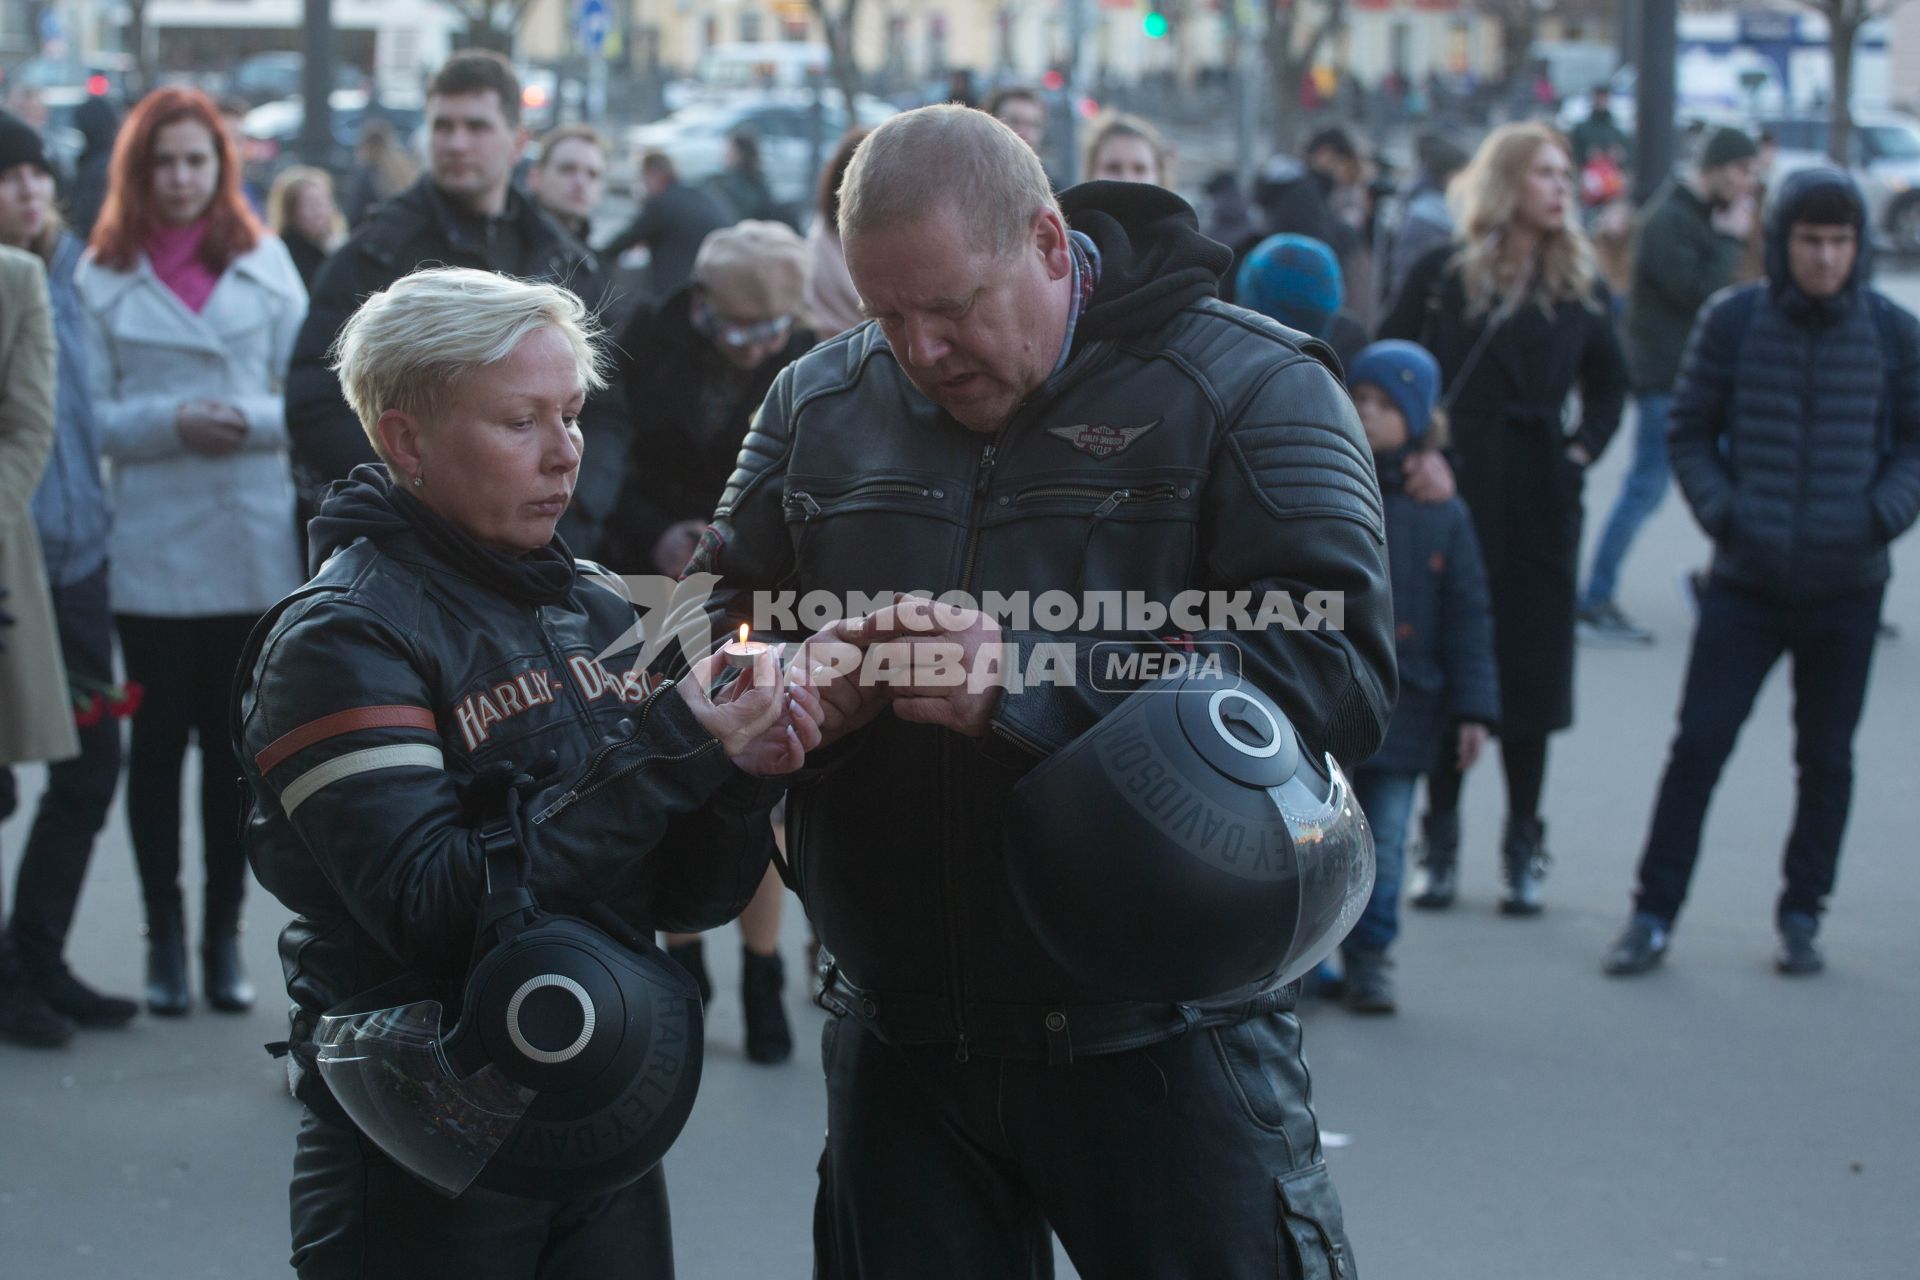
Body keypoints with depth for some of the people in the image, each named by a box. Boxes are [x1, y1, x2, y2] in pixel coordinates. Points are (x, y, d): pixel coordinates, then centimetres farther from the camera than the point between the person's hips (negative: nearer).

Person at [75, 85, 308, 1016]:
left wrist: (256, 419, -16)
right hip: (150, 551, -1)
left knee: (235, 744, 7)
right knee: (159, 741, 4)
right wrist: (169, 424, -17)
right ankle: (164, 938, 14)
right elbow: (88, 415, -1)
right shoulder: (101, 277, 2)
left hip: (255, 547, 1)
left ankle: (224, 937, 17)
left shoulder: (266, 265, 5)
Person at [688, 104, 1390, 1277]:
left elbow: (1340, 669, -18)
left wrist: (1034, 683, -25)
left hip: (1159, 1041, -4)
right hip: (901, 1042, 4)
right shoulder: (820, 407, 9)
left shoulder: (1248, 388, -7)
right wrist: (787, 679, -11)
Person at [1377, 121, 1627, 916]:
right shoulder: (1442, 275, -1)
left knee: (1529, 669, 4)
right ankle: (1440, 844, 14)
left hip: (1538, 501, 1)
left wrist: (1585, 446, 5)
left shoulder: (1579, 288, 6)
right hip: (1449, 493, -1)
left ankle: (1524, 850, 13)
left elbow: (1608, 381, 19)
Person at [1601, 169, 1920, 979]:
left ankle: (1801, 916, 23)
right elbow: (1689, 433, 5)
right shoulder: (1732, 322, -2)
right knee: (1698, 744, -3)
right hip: (1746, 579, -1)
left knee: (1826, 759, 10)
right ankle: (1653, 913, 7)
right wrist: (1721, 510, -8)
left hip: (1848, 586, 1)